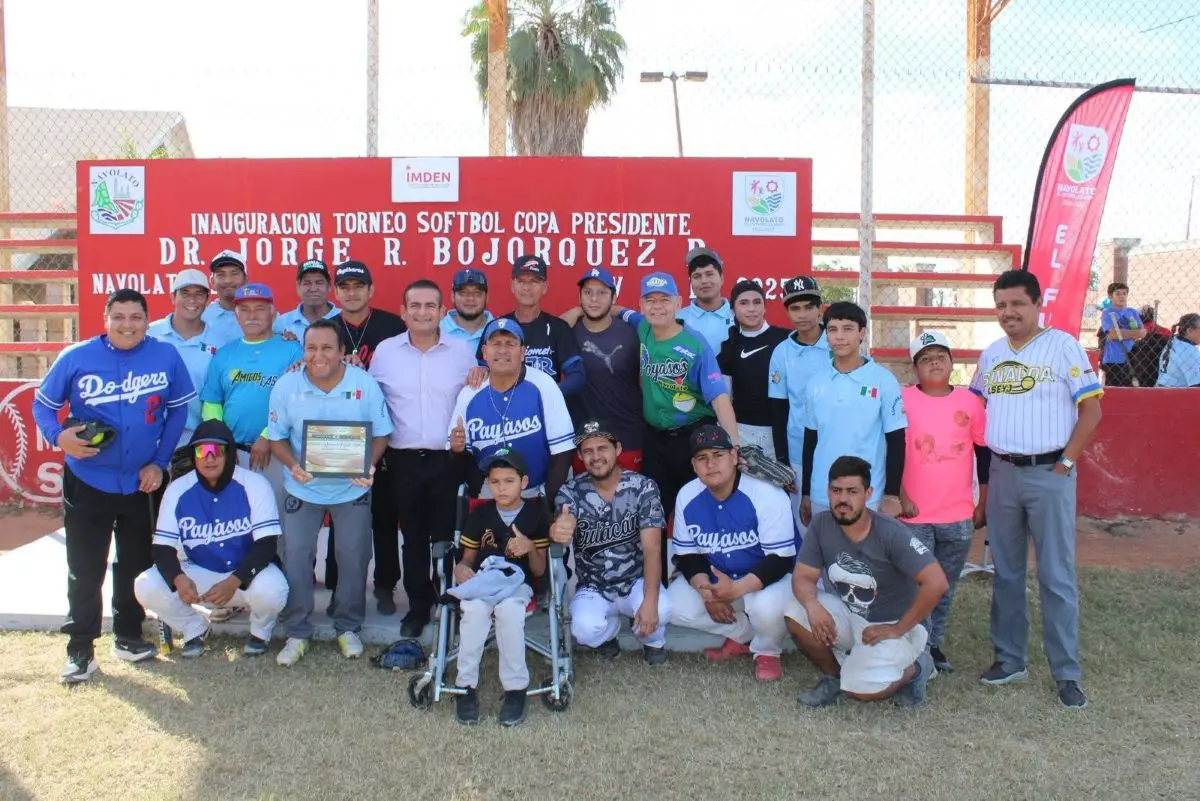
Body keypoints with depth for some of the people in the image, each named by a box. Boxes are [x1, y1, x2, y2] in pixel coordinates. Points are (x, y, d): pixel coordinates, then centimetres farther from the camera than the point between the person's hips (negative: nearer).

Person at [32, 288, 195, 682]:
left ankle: (129, 635, 31)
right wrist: (59, 436, -21)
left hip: (143, 482, 1)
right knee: (85, 569, 5)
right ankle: (80, 649, 18)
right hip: (87, 482, -1)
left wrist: (159, 462, -4)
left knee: (136, 564, 14)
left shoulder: (166, 356, -6)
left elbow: (178, 410, 1)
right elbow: (42, 403, 0)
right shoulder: (76, 357, -8)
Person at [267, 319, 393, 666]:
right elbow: (277, 437, -5)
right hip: (303, 489, 1)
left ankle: (348, 627, 28)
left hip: (352, 489, 0)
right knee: (295, 559, 4)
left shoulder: (365, 384, -13)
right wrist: (293, 465, -24)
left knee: (353, 558, 8)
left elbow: (381, 433, -6)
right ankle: (297, 632, 21)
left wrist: (369, 466, -24)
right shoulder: (286, 386, -11)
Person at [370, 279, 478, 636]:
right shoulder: (385, 351, 2)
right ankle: (418, 606, 25)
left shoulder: (463, 351, 0)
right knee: (413, 538, 12)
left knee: (448, 536, 3)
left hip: (449, 459, -1)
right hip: (403, 460, 2)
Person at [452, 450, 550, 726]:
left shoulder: (536, 516, 3)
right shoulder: (479, 514, 8)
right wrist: (460, 568, -9)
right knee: (474, 610, -34)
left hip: (517, 582, -1)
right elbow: (468, 558, 14)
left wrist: (530, 548, -15)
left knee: (509, 610, -36)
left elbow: (539, 571, 5)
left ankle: (516, 688, -24)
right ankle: (466, 686, -23)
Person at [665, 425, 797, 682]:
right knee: (674, 605, -15)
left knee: (767, 607, -37)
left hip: (770, 578, -5)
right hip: (714, 578, 5)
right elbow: (687, 555, -1)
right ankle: (743, 633, 8)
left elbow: (781, 560, -24)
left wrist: (736, 589, -36)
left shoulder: (766, 494, -25)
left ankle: (767, 651, 1)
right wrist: (706, 590, -20)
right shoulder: (687, 497, -10)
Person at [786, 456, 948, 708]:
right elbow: (802, 577, -9)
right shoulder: (820, 525, -11)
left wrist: (897, 629, -22)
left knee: (860, 690, -24)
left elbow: (936, 583, -29)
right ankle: (834, 675, 5)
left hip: (890, 624, -4)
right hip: (848, 616, 4)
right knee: (797, 616, -23)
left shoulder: (891, 533, -24)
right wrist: (812, 604, -32)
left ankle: (916, 667, 9)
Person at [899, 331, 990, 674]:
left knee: (945, 587, 14)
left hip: (959, 517, 3)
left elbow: (985, 453, 9)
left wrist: (983, 504, 9)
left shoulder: (969, 401, 3)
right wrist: (899, 497, -7)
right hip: (915, 516, -3)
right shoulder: (903, 400, -5)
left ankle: (934, 644, 28)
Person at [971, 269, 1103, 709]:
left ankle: (1067, 673, 9)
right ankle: (1010, 658, 25)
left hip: (1049, 474, -5)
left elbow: (1091, 410, -7)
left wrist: (1066, 462, -11)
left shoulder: (1063, 346, -5)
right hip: (1003, 473, 5)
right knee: (1006, 573, 12)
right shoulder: (991, 354, 9)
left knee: (1057, 577, -1)